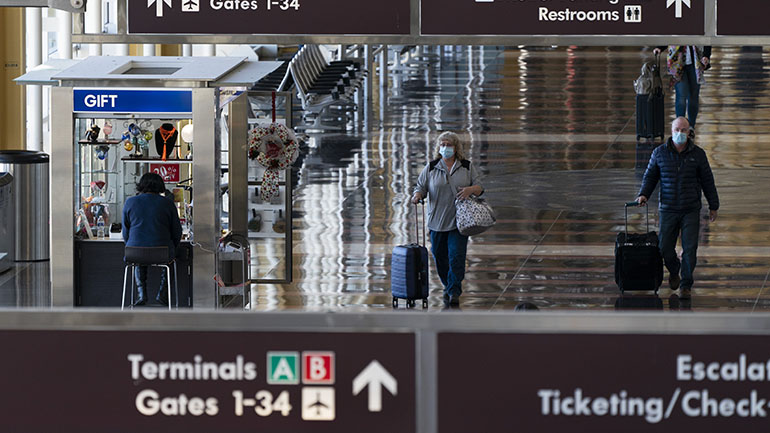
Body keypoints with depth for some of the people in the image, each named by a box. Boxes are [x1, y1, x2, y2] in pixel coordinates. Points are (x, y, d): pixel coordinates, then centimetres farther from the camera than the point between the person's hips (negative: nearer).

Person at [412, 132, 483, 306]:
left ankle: (454, 292, -8)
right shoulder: (431, 168, 6)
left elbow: (479, 187, 6)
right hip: (437, 220, 2)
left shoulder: (467, 167, 6)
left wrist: (470, 189, -15)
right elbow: (421, 186, 7)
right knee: (440, 256, 7)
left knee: (457, 256, -10)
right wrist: (417, 195, -15)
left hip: (459, 221, -2)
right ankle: (448, 286, 26)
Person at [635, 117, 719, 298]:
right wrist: (643, 194, -8)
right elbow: (650, 176, 9)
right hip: (668, 210, 1)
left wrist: (713, 206, 9)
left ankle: (686, 285, 6)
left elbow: (707, 180, 7)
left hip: (691, 210, -1)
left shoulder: (697, 154, 0)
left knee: (690, 248, -6)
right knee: (665, 247, 2)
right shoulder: (659, 153, 1)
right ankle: (674, 272, 33)